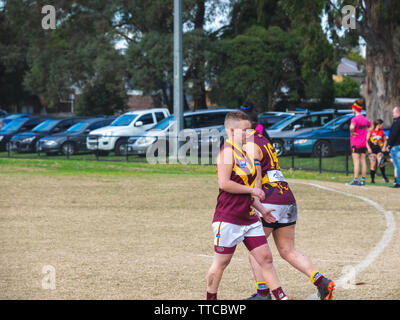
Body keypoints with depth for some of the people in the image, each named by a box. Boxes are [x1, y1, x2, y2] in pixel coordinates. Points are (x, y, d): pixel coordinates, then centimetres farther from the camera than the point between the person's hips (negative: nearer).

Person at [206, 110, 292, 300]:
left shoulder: (243, 153, 16)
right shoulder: (227, 151, -12)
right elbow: (224, 183, -22)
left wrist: (262, 210, 19)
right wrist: (252, 190, -15)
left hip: (249, 218, 8)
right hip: (228, 219, -8)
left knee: (265, 258, 3)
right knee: (221, 262, 3)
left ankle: (281, 297, 3)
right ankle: (210, 299, 18)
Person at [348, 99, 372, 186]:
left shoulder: (355, 119, -14)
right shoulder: (365, 119, 11)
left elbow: (352, 127, -35)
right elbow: (370, 126, 31)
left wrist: (352, 133, -16)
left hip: (356, 144, -7)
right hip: (364, 144, 7)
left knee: (356, 162, -7)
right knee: (363, 162, 6)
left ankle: (355, 180, -9)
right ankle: (363, 180, 8)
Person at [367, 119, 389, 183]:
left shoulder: (382, 131, 8)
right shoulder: (370, 131, -4)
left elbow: (385, 140, 19)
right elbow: (366, 140, -4)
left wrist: (383, 147, 5)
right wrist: (368, 148, -13)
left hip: (379, 150, 2)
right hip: (372, 150, -2)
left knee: (381, 162, -17)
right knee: (373, 164, -6)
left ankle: (384, 176, -1)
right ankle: (372, 179, 4)